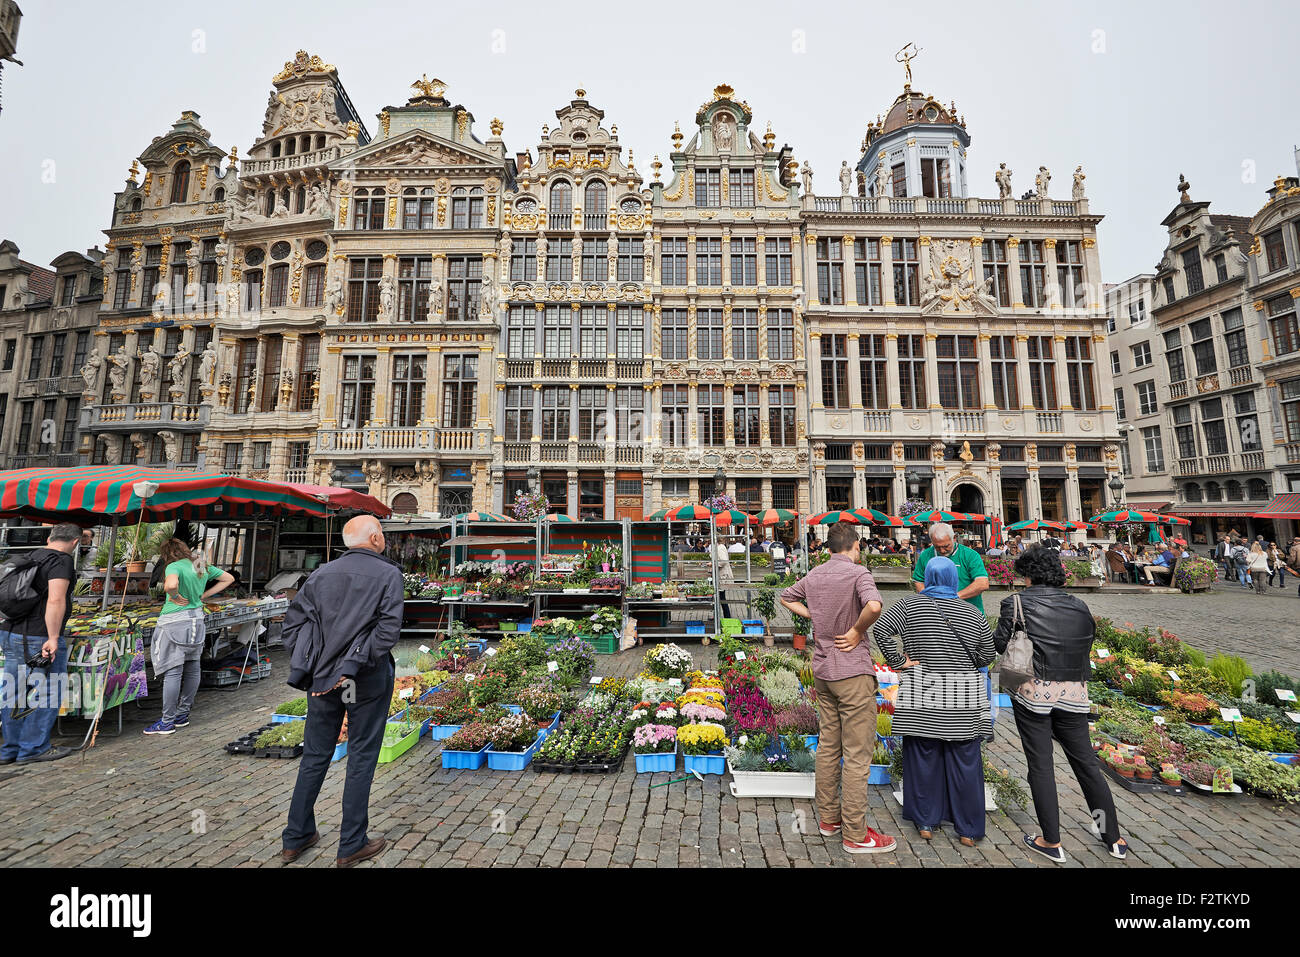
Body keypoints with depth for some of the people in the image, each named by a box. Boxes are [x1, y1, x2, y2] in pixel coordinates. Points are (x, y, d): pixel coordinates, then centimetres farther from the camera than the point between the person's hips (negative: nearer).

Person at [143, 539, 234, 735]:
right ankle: (183, 715, 27)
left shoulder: (174, 566, -13)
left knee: (172, 672, -1)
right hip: (197, 619, 7)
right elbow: (229, 579, 18)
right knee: (192, 669, 14)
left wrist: (176, 597, -15)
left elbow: (171, 585, -34)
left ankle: (167, 722, 8)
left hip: (174, 622, -7)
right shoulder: (203, 566, 9)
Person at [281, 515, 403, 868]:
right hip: (367, 680, -4)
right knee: (362, 758, 10)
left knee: (315, 755, 21)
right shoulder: (388, 574, -11)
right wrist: (355, 666, -13)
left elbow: (294, 620, 3)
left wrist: (305, 666, 4)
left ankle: (296, 838, 35)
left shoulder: (322, 573, 4)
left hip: (322, 677, 5)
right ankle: (352, 845, 22)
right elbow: (388, 628, -20)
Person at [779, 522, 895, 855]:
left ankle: (828, 818, 32)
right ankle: (855, 834, 17)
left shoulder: (814, 575, 5)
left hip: (822, 670, 7)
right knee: (857, 755, 5)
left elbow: (786, 597, 20)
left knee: (828, 746, 18)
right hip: (853, 672, -7)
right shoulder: (858, 572, -15)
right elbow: (874, 606, -33)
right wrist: (857, 631, -17)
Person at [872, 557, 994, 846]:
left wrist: (898, 661, -5)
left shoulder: (910, 604, -3)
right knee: (964, 761, 12)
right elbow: (986, 656, 6)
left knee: (922, 757, 10)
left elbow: (880, 629, -14)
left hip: (921, 697, -1)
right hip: (963, 700, 1)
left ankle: (926, 822, 22)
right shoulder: (973, 613, 2)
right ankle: (968, 830, 22)